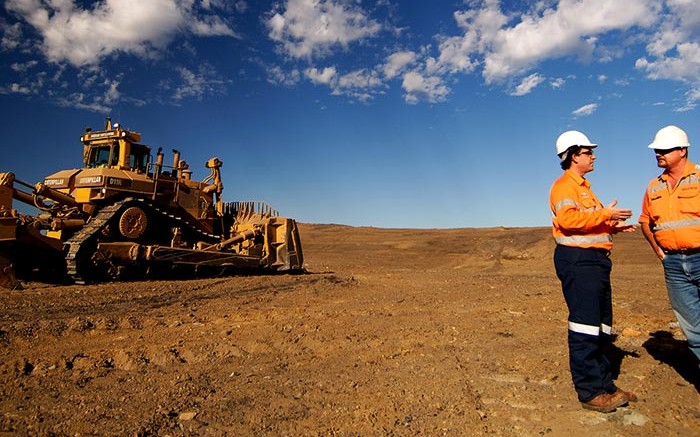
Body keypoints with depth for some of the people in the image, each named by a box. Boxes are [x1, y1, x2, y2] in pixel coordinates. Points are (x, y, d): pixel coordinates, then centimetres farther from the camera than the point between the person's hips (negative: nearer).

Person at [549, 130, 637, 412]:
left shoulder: (582, 186, 24)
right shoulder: (565, 185, -9)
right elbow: (568, 219, -25)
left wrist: (612, 226, 12)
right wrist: (605, 214, -18)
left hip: (594, 260, 11)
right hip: (578, 260, -11)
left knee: (601, 327, 15)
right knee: (585, 327, -8)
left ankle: (603, 385, 26)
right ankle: (590, 392, -2)